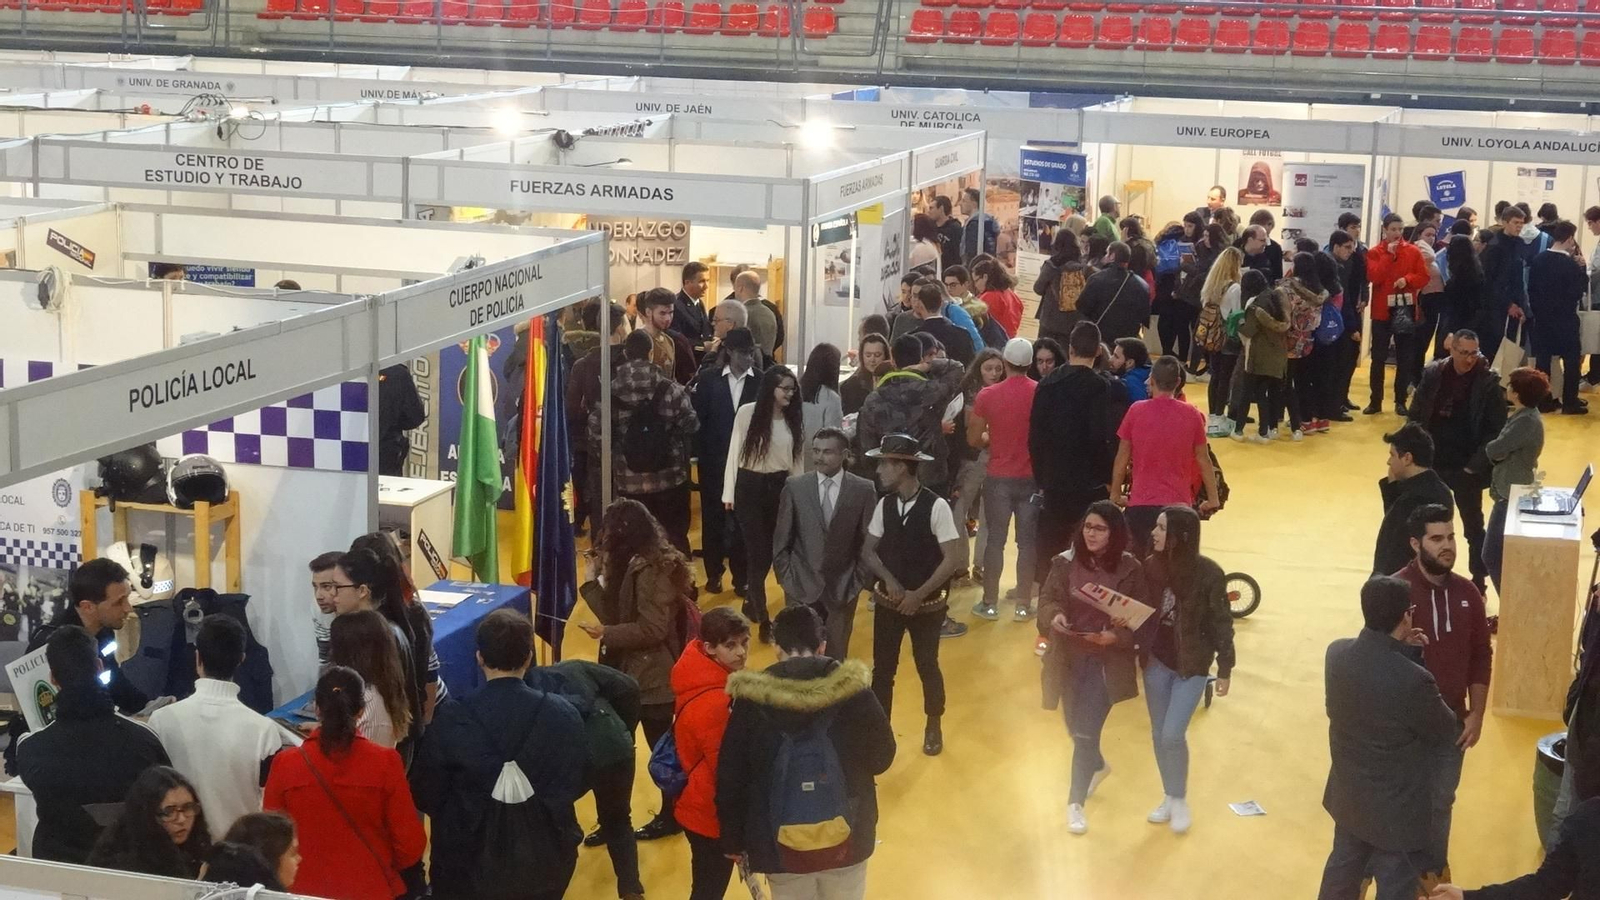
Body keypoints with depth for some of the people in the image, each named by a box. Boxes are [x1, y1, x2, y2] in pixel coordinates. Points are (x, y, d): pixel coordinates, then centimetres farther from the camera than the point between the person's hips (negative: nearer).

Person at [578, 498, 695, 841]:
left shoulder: (650, 570, -22)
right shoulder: (628, 564, 6)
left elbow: (652, 629, -25)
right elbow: (615, 613, 3)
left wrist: (605, 633, -20)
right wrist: (597, 578, -6)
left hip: (651, 675, -9)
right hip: (629, 670, 9)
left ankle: (671, 816, 24)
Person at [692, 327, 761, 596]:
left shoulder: (761, 382, -4)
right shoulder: (708, 381, 0)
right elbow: (697, 418, -1)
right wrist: (701, 453, -7)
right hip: (714, 462, 2)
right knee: (713, 518, 11)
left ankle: (741, 577, 12)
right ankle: (713, 574, 23)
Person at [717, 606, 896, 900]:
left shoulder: (753, 699, -11)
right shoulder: (852, 689, -12)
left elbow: (730, 778, -6)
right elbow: (881, 758, 0)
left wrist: (734, 840, 7)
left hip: (781, 843, 0)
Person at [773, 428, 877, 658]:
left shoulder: (863, 490, -4)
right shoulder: (794, 487, -2)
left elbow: (869, 541, 2)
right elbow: (781, 540, 4)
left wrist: (859, 580, -2)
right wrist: (786, 578, 0)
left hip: (843, 588, 0)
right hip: (801, 586, 0)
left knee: (836, 658, 8)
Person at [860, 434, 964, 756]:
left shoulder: (936, 506, -18)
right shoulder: (884, 504, -4)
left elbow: (953, 559, -16)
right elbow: (868, 551, 3)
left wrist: (918, 595, -18)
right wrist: (890, 580, -15)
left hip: (927, 604, -3)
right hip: (889, 600, 3)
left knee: (927, 665, 12)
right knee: (882, 667, 6)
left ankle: (933, 727, 34)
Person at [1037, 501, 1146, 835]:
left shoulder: (1129, 569, -8)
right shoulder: (1065, 563, -4)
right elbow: (1046, 600, -3)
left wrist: (1116, 636, -23)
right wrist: (1054, 616, -26)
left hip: (1107, 662, -3)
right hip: (1069, 659, 3)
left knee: (1086, 731, -7)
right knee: (1076, 728, 17)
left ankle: (1075, 803, 7)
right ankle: (1098, 766, 50)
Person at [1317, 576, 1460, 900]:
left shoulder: (1337, 653, -13)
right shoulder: (1413, 680, -34)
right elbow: (1447, 733, -14)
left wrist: (1396, 645, 2)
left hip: (1348, 794, 7)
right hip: (1395, 808, -7)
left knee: (1342, 867, 28)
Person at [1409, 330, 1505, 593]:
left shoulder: (1488, 382, -12)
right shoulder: (1433, 374, -4)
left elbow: (1496, 430, -11)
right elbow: (1416, 416, 3)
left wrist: (1476, 466, -14)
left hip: (1466, 470, -3)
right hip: (1432, 464, 3)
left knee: (1473, 526, 9)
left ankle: (1478, 582, 18)